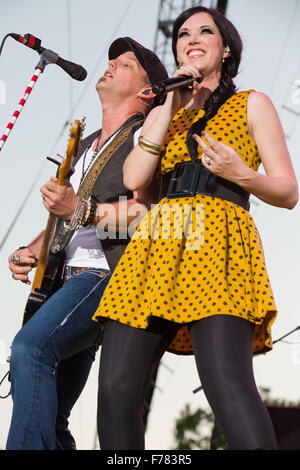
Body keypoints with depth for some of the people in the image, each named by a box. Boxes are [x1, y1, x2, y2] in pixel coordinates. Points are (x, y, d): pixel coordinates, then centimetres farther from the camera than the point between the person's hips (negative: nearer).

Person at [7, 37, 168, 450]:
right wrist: (29, 253, 11)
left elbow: (150, 213, -15)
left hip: (111, 274, -9)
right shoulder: (87, 146, 27)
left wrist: (82, 210, -24)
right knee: (47, 418, 4)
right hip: (70, 279, 9)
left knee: (31, 345, -31)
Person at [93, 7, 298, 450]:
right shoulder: (164, 112, 28)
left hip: (216, 245, -4)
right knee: (115, 390, -11)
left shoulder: (252, 104, 17)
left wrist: (240, 174, -9)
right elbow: (134, 178, 10)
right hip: (156, 247, 4)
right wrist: (171, 106, 7)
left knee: (226, 379, -28)